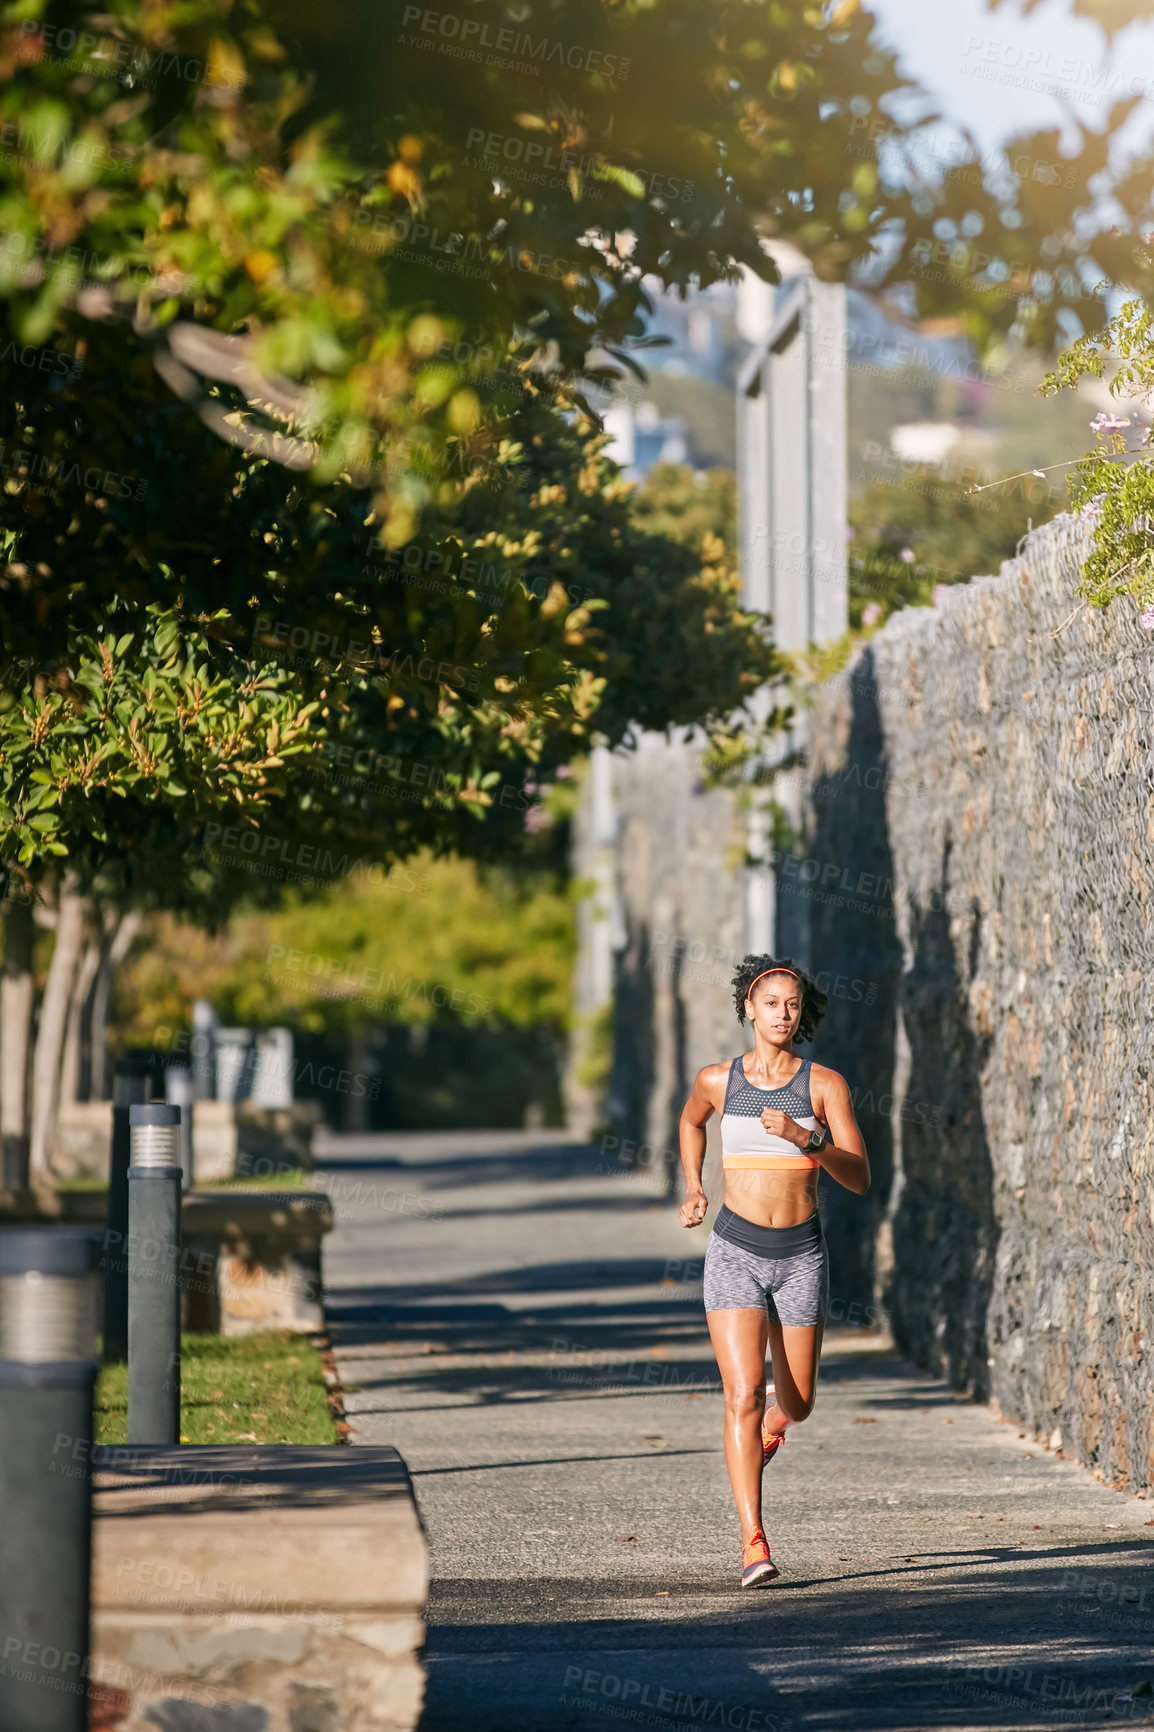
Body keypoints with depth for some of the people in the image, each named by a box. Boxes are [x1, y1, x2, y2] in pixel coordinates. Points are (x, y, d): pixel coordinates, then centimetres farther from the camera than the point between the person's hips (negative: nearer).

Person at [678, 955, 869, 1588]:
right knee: (743, 1398, -15)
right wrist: (692, 1187, 13)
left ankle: (772, 1418, 51)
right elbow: (691, 1120, 26)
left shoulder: (824, 1084, -2)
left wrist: (806, 1137, -23)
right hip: (735, 1251, -1)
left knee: (797, 1405, 12)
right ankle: (753, 1543, -16)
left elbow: (859, 1178, -9)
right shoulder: (718, 1079, 2)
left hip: (801, 1256, 1)